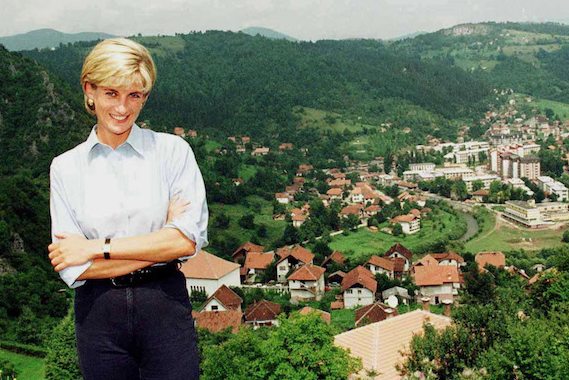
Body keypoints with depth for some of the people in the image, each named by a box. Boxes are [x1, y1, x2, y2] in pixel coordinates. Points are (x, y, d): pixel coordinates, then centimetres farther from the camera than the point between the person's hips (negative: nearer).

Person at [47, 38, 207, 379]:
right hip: (98, 313, 1)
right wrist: (156, 248, -12)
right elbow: (72, 269, -5)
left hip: (165, 307, -1)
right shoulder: (65, 167, 2)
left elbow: (188, 240, -11)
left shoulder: (172, 151, -1)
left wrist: (99, 247, -11)